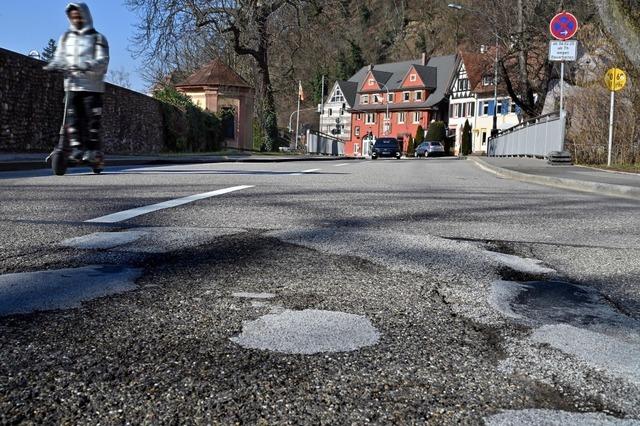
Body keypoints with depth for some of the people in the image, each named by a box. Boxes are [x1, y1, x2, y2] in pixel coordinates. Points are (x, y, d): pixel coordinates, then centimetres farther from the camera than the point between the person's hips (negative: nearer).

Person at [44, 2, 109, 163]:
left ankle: (94, 150, 1)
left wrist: (87, 66, -27)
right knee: (73, 117, -3)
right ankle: (76, 148, -1)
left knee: (92, 119, -5)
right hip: (72, 85, 4)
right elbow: (59, 58, 14)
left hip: (92, 86, -3)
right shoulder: (65, 38, 18)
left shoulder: (97, 38, 4)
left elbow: (102, 61, -8)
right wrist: (52, 65, -9)